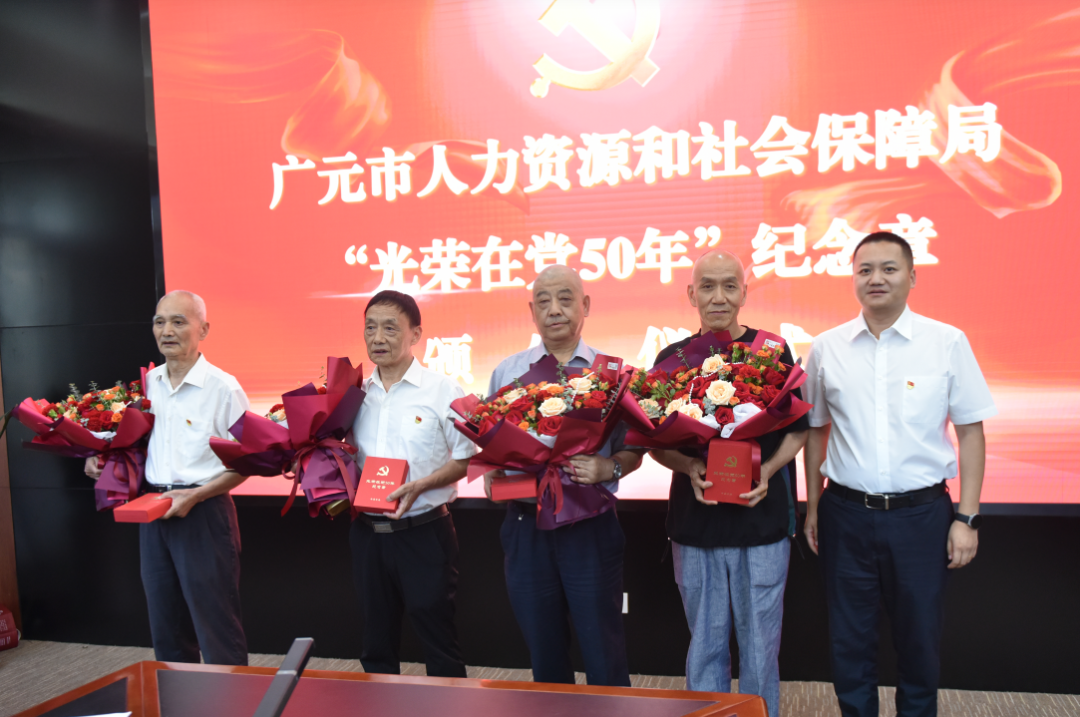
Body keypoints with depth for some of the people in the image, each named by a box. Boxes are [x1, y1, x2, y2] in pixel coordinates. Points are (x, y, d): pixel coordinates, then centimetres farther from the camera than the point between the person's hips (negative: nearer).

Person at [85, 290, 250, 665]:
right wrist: (102, 458, 3)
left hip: (203, 512, -6)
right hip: (154, 510, 7)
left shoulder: (223, 388, -11)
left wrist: (194, 496, -18)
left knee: (215, 626, 0)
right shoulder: (147, 383, 8)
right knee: (166, 627, 18)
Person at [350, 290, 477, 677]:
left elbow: (466, 458, -6)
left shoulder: (443, 391, -7)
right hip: (367, 532, 4)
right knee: (377, 643, 17)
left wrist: (420, 486, -19)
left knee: (439, 640, 6)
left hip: (424, 532, -4)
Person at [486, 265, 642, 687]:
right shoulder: (506, 373, 8)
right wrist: (492, 477, -7)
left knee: (604, 656, 4)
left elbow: (634, 450, 4)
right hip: (526, 525, 2)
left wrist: (608, 468, -16)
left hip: (591, 528, -2)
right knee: (544, 656, 14)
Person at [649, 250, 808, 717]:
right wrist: (689, 467, -12)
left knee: (759, 645, 8)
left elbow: (797, 431, 5)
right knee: (705, 644, 12)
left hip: (762, 519, -1)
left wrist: (768, 470, -13)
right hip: (695, 522, 1)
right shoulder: (671, 359, 5)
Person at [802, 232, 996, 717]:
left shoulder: (947, 343, -2)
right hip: (846, 513, 1)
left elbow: (971, 432, 0)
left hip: (921, 513, -1)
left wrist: (967, 517, -3)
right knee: (849, 641, 12)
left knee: (920, 641, 12)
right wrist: (812, 507, 9)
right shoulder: (826, 348, 2)